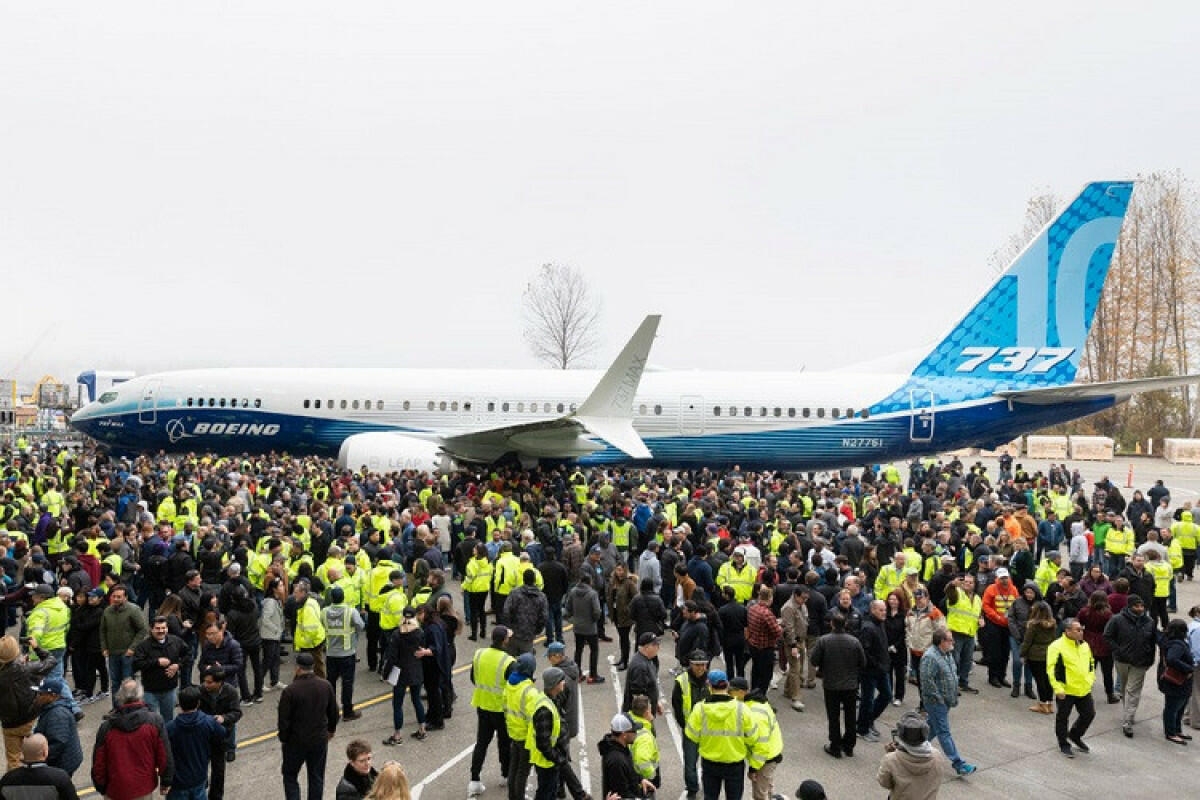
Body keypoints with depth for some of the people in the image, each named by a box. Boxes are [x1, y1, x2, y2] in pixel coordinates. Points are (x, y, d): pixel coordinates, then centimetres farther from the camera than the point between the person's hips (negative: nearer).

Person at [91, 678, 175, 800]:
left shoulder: (107, 726, -12)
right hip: (144, 790, -1)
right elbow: (164, 755, -9)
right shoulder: (154, 721, -14)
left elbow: (98, 762, -4)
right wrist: (166, 781, 4)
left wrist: (101, 787, 11)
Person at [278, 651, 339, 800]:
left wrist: (283, 738, 3)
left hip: (296, 742, -3)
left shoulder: (290, 690, -20)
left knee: (290, 776, 14)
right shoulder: (326, 686, -7)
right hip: (320, 740, 3)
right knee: (317, 777, 15)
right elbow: (333, 712, 4)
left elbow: (284, 720, -14)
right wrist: (331, 729, 21)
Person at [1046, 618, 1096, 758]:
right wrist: (1058, 688, -20)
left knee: (1089, 714, 14)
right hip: (1066, 691, -7)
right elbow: (1052, 669, -19)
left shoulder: (1084, 645, 6)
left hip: (1084, 689, 7)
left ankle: (1075, 736, 37)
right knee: (1063, 718, 7)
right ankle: (1063, 744, 24)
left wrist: (1090, 679, 13)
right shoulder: (1057, 647, -18)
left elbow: (1091, 663, 22)